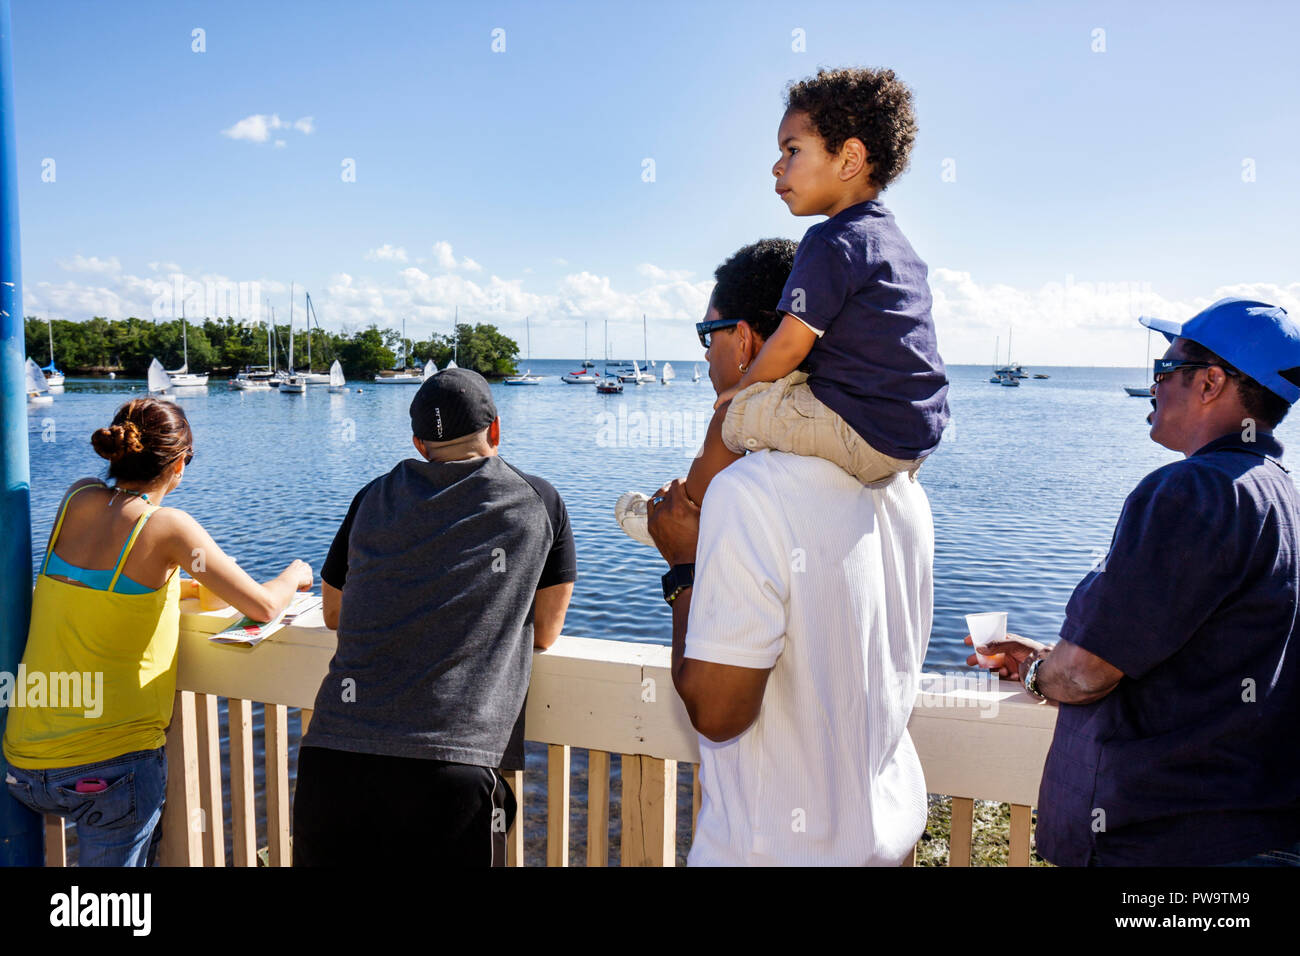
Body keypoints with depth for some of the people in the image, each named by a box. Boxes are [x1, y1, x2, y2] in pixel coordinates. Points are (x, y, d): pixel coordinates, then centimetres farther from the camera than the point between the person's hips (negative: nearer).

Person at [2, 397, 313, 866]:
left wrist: (190, 588, 26)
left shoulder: (78, 499, 2)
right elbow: (263, 606, -13)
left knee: (148, 831, 30)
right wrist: (293, 575, 8)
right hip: (110, 764, -6)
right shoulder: (168, 526, -15)